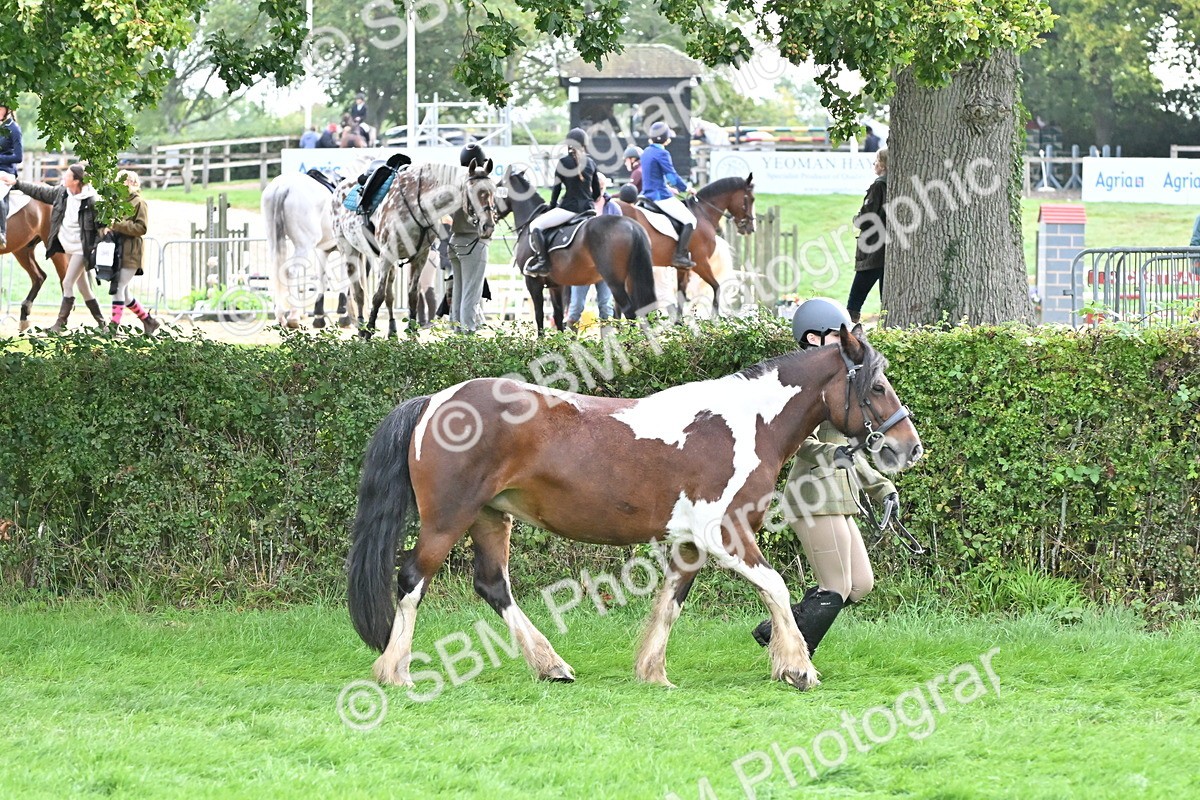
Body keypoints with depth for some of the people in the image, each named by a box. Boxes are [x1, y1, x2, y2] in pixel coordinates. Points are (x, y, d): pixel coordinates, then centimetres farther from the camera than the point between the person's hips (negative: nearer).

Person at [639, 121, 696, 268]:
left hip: (648, 194, 10)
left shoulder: (646, 153, 12)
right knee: (690, 220, -7)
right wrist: (686, 188, 0)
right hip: (661, 197, -10)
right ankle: (680, 256, -16)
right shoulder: (662, 154, -16)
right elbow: (673, 177, -17)